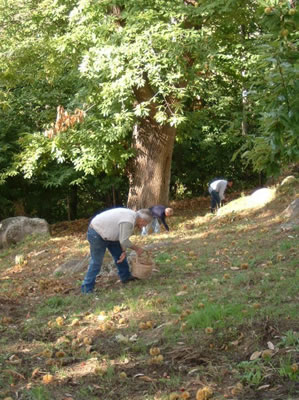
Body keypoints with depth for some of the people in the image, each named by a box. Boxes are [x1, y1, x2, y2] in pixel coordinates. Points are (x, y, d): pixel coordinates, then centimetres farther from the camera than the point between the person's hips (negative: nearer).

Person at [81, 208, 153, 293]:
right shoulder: (129, 221, -28)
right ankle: (87, 289, -2)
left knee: (119, 253, 14)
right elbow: (124, 241, -24)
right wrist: (137, 249, -11)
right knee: (96, 262, -7)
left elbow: (123, 237, 7)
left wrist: (124, 251, -1)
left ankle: (125, 276, 27)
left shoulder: (132, 215, 3)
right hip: (96, 234, -10)